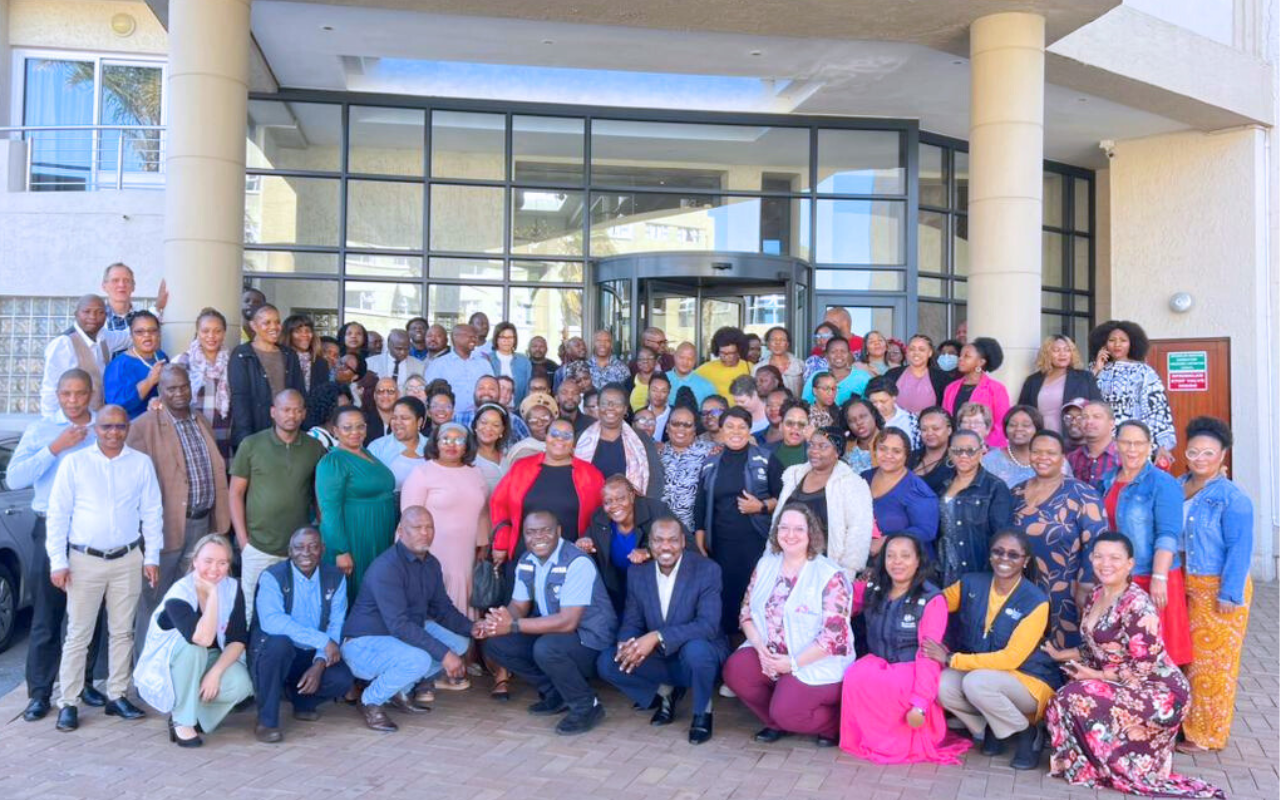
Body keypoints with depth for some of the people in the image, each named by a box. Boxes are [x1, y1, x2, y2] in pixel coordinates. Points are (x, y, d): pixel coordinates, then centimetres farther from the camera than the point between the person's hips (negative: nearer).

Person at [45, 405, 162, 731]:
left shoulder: (142, 463, 2)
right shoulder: (74, 463, -3)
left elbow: (152, 513, 6)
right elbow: (58, 514, -2)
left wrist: (152, 557, 3)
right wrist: (58, 562, -6)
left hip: (128, 560, 2)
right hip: (85, 560, -2)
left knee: (122, 631, 9)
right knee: (78, 634, 3)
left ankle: (117, 696, 19)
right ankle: (68, 703, 10)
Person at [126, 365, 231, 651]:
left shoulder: (202, 423, 13)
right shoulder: (144, 426, -9)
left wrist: (219, 519, 11)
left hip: (202, 523, 6)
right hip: (167, 525, -6)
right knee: (154, 600, 7)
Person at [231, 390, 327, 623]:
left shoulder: (315, 448, 4)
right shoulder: (251, 445, -1)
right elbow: (235, 493, 1)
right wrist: (243, 539, -4)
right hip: (259, 548, -1)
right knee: (255, 612, 6)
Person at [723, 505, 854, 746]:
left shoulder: (830, 576, -10)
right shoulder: (765, 565, 8)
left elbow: (834, 634, -15)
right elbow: (747, 611, 8)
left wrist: (794, 662, -18)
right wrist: (760, 647, -11)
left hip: (816, 662, -6)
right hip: (770, 653, 6)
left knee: (786, 712, -24)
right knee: (735, 670, -21)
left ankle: (837, 723, 8)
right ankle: (775, 723, 5)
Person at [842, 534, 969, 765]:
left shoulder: (932, 600, -13)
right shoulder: (872, 590, 3)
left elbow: (928, 655, -19)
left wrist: (920, 704, -27)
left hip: (911, 671, -5)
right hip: (878, 665, 5)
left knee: (868, 680, -34)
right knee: (855, 675, -29)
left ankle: (905, 741, -8)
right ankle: (866, 737, -4)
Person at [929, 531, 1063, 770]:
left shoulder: (1035, 602, -16)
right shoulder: (971, 584, -3)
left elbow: (1011, 658, -21)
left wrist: (951, 659, -23)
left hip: (1030, 682, -4)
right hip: (983, 672, 4)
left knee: (976, 682, -33)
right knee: (944, 685, -26)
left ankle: (1025, 734, -5)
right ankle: (989, 729, 3)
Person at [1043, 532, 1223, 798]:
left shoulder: (1137, 605, -20)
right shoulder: (1096, 597, 6)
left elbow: (1144, 667, -21)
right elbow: (1095, 647, 17)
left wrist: (1097, 675, -16)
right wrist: (1060, 655, 8)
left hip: (1159, 693, -9)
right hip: (1121, 685, 9)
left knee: (1076, 698, -22)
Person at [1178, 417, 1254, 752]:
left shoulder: (1232, 497, -12)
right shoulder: (1177, 487, 7)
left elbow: (1240, 548, -14)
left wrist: (1229, 594, -17)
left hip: (1218, 589, -6)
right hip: (1185, 586, 6)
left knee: (1213, 661, 3)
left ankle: (1207, 735, 15)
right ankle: (1187, 724, 24)